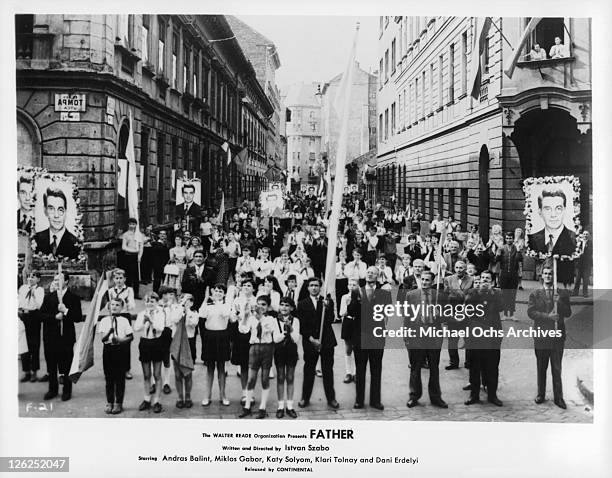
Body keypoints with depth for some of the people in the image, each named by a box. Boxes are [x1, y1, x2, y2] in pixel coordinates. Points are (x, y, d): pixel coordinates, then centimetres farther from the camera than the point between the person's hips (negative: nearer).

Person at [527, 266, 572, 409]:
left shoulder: (562, 294, 10)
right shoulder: (535, 294, 7)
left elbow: (568, 313, 3)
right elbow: (530, 312, -5)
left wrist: (559, 302, -13)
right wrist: (548, 316, -16)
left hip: (557, 335, 0)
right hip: (541, 335, 0)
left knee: (557, 369, 0)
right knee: (541, 368, 7)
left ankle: (558, 398, 6)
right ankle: (541, 395, 17)